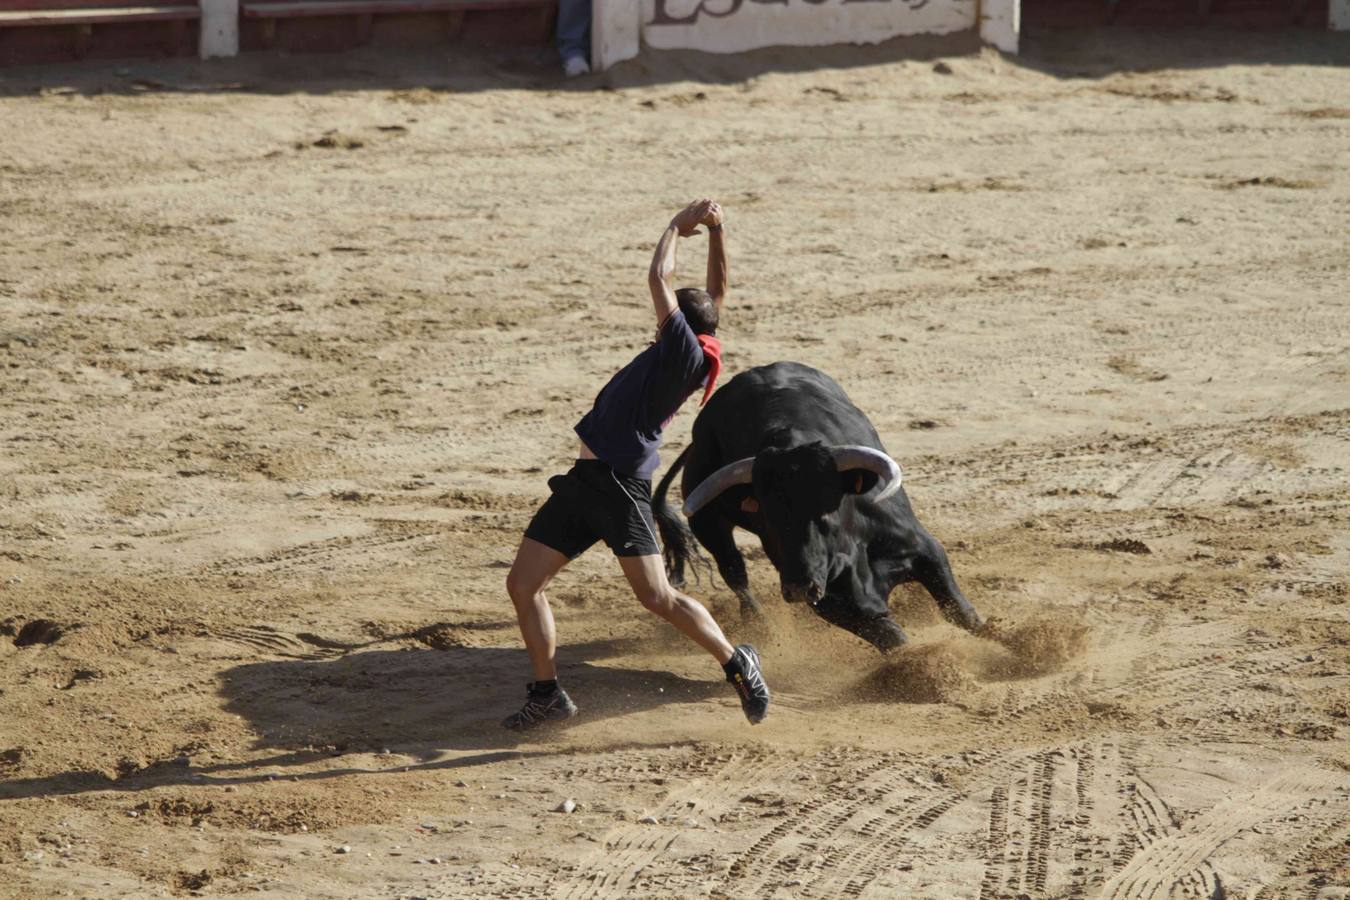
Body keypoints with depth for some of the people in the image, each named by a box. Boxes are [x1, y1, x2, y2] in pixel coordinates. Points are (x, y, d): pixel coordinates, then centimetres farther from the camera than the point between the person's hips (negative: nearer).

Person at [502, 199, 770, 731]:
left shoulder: (688, 353, -12)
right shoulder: (682, 355, 13)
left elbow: (658, 279, -11)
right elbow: (716, 295, 25)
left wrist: (678, 226, 4)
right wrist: (714, 232, 18)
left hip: (620, 484, -10)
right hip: (584, 481, 10)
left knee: (656, 596, -11)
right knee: (523, 583, 6)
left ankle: (736, 663, 6)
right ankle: (547, 695, 13)